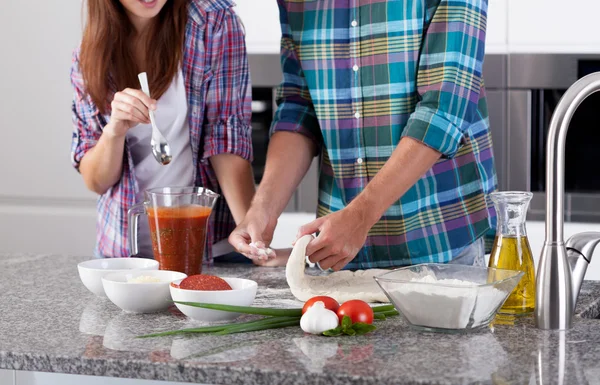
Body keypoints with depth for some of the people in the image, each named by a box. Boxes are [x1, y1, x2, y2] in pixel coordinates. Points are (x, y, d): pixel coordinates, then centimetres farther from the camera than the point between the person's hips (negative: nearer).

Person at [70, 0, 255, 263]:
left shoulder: (214, 22, -6)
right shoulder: (89, 58, 2)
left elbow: (229, 142, -11)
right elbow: (96, 182, 3)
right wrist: (114, 130, -18)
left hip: (209, 244, -2)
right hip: (121, 248, 3)